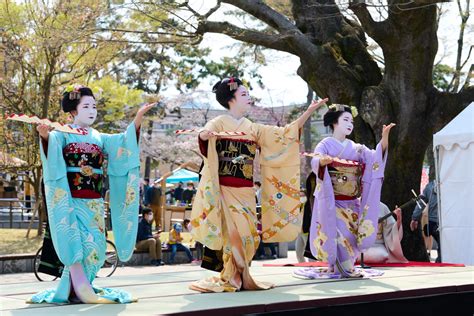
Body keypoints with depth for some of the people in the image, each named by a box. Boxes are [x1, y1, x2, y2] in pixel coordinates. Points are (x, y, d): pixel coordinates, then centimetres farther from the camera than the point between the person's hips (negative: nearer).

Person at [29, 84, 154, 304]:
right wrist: (45, 136, -44)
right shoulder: (62, 135, 2)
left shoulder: (99, 139, 15)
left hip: (93, 202, 5)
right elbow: (51, 146, -20)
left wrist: (138, 118, -14)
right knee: (76, 243, -16)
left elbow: (124, 141, 1)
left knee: (93, 245, 2)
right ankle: (80, 287, -16)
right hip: (71, 200, -5)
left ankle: (73, 289, 11)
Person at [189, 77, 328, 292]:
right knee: (234, 233, -13)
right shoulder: (219, 124, -1)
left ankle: (237, 278, 12)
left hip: (245, 191, 6)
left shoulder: (253, 129, 17)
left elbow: (285, 134, 16)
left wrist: (309, 111, 11)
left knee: (248, 234, 2)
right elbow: (204, 136, -22)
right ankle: (237, 278, -4)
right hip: (225, 189, -6)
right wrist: (204, 135, -48)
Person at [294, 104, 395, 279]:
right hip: (332, 201, -5)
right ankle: (337, 268, -5)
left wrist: (385, 137, -15)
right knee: (337, 233, -13)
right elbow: (315, 162, -18)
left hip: (351, 202, 5)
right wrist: (324, 161, -43)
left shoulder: (355, 148, 13)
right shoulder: (325, 145, -1)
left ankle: (346, 268, 10)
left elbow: (376, 157, 0)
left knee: (351, 234, 2)